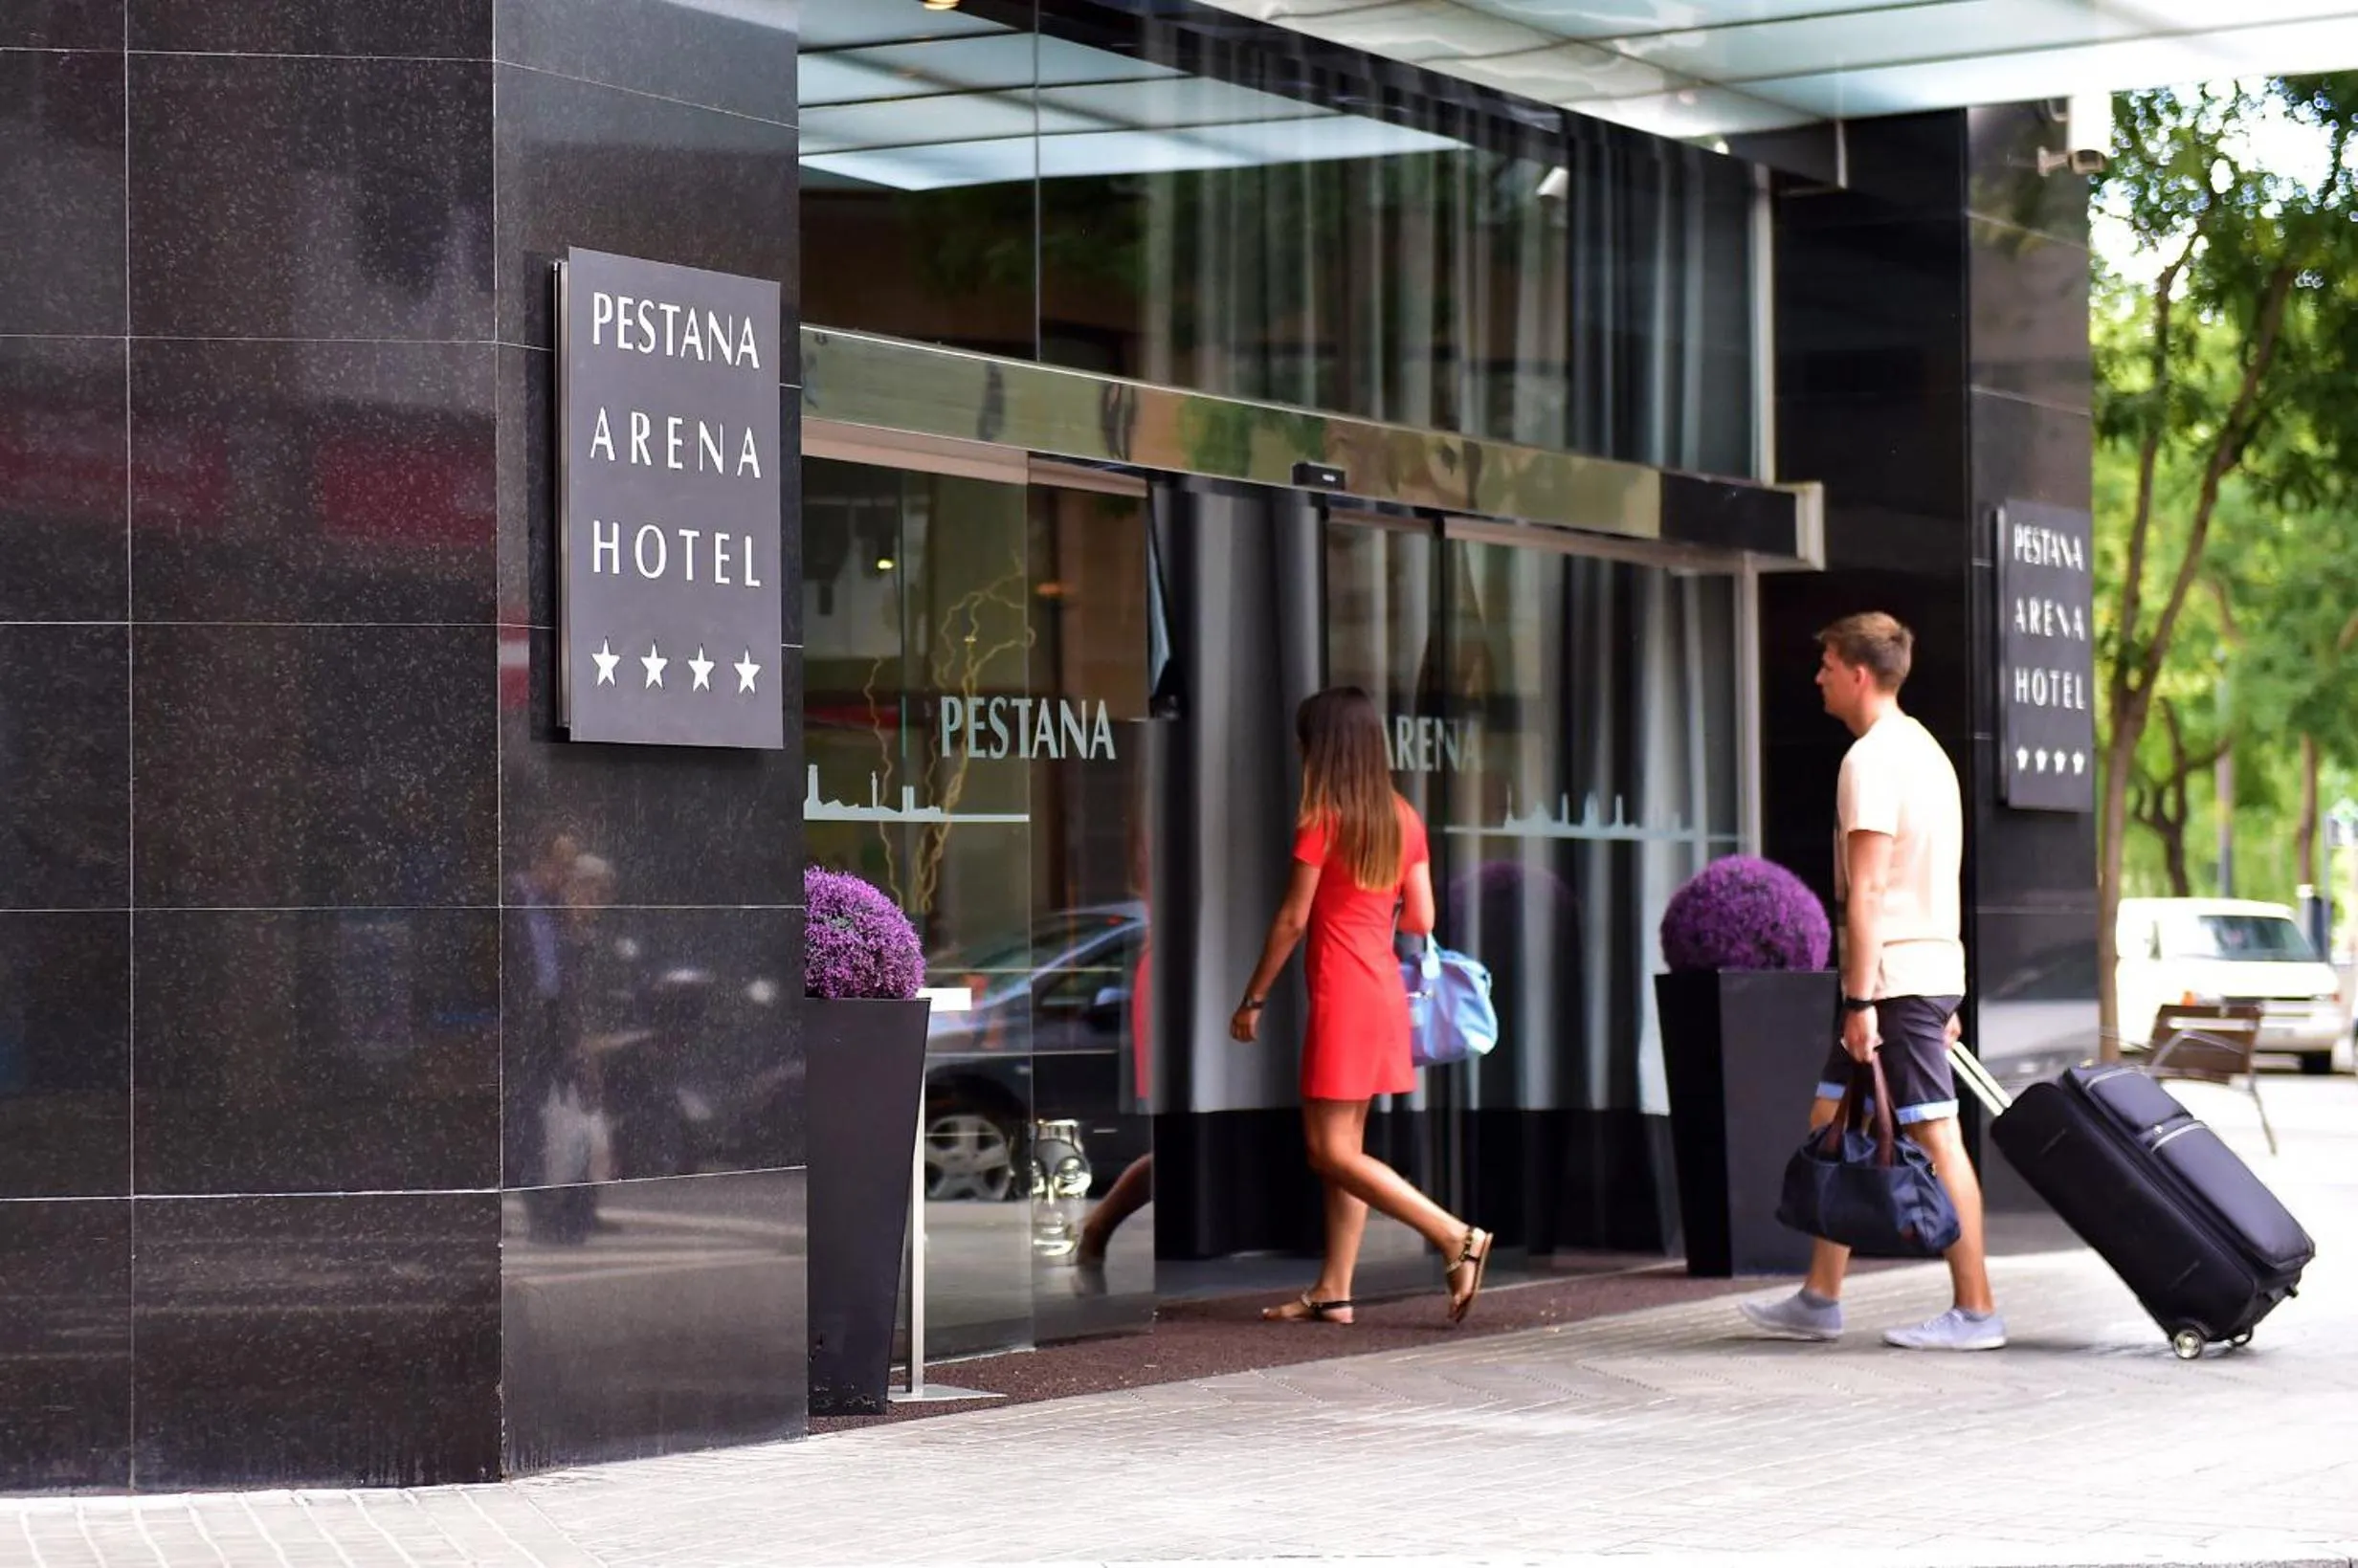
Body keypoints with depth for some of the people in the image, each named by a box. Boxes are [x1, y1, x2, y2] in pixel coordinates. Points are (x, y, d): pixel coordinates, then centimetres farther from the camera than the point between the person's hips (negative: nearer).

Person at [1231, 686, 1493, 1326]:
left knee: (1331, 1149, -5)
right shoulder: (1402, 819, 7)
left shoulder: (1321, 819, -12)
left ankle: (1458, 1237, -13)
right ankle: (1333, 1292, 11)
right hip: (1386, 990, 8)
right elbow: (1421, 919, 7)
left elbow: (1293, 918, -11)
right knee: (1345, 1143, 11)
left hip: (1341, 995, -8)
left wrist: (1253, 1000, -2)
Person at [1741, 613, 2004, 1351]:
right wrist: (1942, 1006, 22)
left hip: (1897, 973, -10)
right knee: (1831, 1124, 13)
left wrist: (1861, 999, -19)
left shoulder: (1872, 758, -13)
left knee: (1935, 1135, -7)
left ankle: (1975, 1311, -5)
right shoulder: (1924, 749, 18)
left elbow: (1867, 889, -18)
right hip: (1932, 963, 10)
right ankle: (1819, 1299, 16)